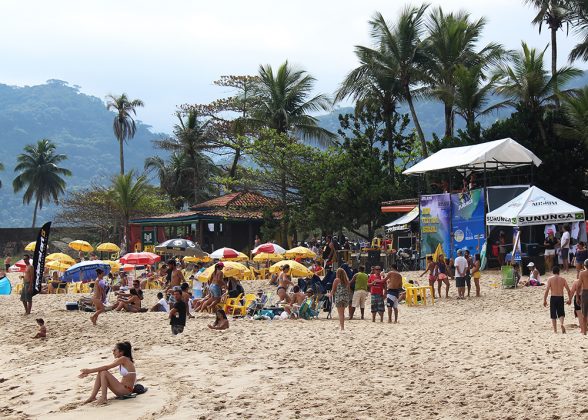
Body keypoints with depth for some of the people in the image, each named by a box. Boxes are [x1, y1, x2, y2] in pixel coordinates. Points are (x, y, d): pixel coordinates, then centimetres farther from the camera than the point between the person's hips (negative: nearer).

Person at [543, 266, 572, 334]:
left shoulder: (550, 279, -3)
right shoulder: (562, 279, 4)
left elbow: (547, 290, -10)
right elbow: (568, 290, 2)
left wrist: (544, 300, -6)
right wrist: (569, 299, 11)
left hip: (553, 298, -1)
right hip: (561, 298, 1)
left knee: (553, 315, 9)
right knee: (561, 313, 12)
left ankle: (555, 330, 9)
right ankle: (561, 323, -17)